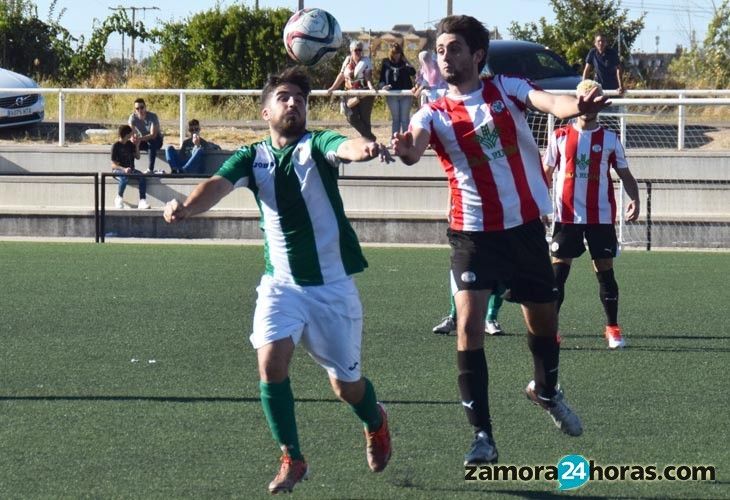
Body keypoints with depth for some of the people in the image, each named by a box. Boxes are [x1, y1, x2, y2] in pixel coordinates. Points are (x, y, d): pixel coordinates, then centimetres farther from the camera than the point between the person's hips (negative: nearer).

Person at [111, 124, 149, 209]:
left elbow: (137, 157, 16)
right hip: (118, 170, -5)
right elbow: (113, 165, -11)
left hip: (130, 170, 5)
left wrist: (137, 146, 3)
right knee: (125, 178, -38)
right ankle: (119, 198, -13)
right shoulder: (116, 146, -7)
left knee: (142, 176, -25)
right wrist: (124, 169, -27)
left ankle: (142, 201, -30)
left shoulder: (130, 144, 11)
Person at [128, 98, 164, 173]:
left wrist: (140, 138, -51)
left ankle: (150, 169, -37)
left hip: (156, 140, -3)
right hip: (143, 142, 3)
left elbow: (153, 135, -34)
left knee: (152, 143, -39)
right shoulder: (133, 117, -15)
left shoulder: (152, 117, -26)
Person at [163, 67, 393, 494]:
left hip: (332, 283, -2)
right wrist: (187, 206, -41)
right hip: (282, 283, 2)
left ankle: (376, 423, 42)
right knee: (271, 362, -19)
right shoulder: (253, 157, 0)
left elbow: (343, 147, -30)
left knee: (346, 384, 7)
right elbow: (219, 185, -18)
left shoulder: (316, 146, -7)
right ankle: (292, 459, -3)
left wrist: (364, 149, -56)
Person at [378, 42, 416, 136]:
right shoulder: (386, 63, 5)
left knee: (405, 119, 3)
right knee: (395, 118, 6)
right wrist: (382, 86, -10)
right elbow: (382, 77, 8)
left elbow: (413, 73, -9)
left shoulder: (404, 63, 4)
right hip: (392, 94, 1)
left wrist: (406, 62, -11)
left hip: (405, 94, -1)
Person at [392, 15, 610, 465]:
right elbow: (415, 145, -25)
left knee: (543, 319, 15)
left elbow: (549, 102, -20)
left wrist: (577, 106, -44)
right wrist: (406, 150, -50)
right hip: (473, 232, -1)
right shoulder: (434, 114, -4)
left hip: (525, 225, 1)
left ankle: (547, 390, 46)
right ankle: (482, 436, -9)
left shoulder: (507, 89, -1)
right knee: (469, 325, -15)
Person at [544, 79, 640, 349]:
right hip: (566, 216, 0)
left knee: (605, 271, 3)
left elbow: (625, 174, 7)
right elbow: (546, 173, 11)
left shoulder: (610, 139, 5)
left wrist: (634, 199, -10)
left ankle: (613, 328, 13)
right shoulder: (560, 137, 5)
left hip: (600, 217, 0)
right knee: (557, 271, -4)